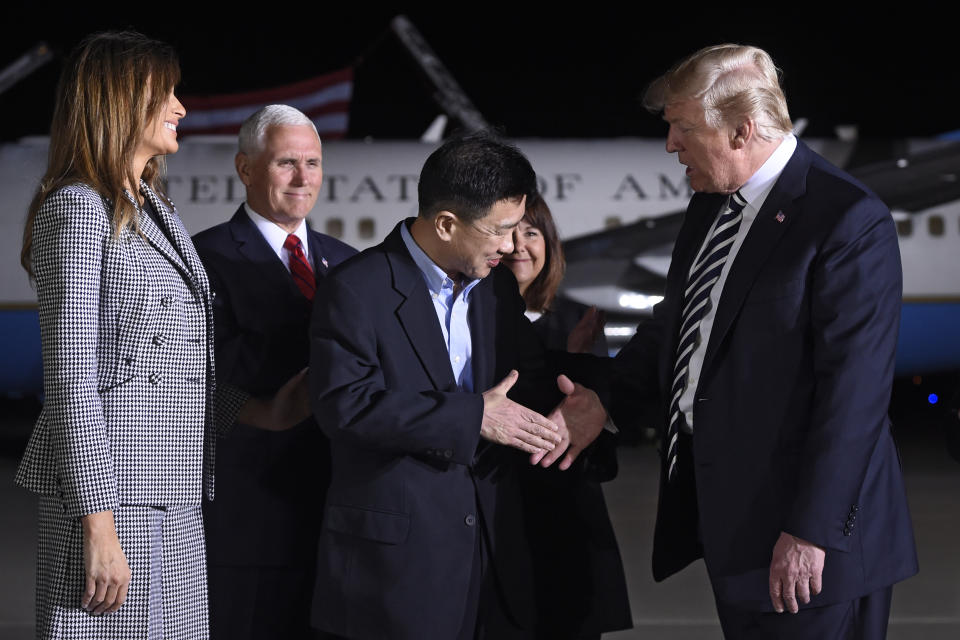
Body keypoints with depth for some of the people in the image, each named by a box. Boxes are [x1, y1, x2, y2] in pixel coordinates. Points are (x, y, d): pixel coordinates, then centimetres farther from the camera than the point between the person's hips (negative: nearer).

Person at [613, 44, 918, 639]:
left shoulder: (849, 220, -16)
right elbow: (674, 319, 23)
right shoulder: (711, 205, 11)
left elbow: (854, 390, -20)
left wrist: (811, 530, -21)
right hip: (728, 514, 8)